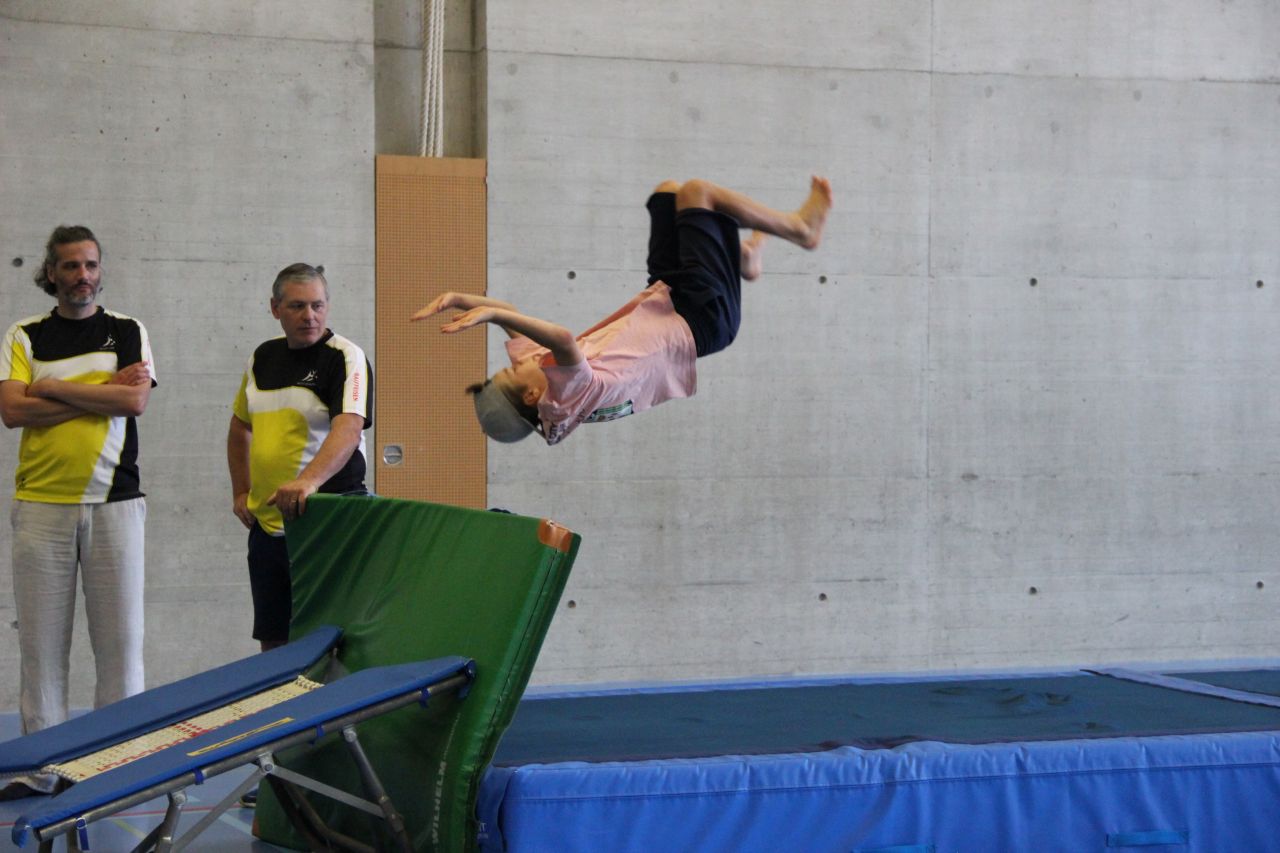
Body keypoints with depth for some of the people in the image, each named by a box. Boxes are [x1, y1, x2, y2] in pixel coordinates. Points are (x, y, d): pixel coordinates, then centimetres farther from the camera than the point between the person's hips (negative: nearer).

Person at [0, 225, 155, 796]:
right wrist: (104, 391, -7)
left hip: (114, 502, 0)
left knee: (119, 640, 0)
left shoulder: (129, 332, 9)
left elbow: (136, 400, -6)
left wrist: (53, 389, -6)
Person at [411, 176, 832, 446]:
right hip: (699, 319, -8)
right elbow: (563, 338, -58)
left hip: (662, 300, 8)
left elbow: (510, 313, -4)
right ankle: (799, 227, 16)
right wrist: (489, 312, -63)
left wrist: (457, 299, -20)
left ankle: (743, 258, 33)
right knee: (694, 192, -7)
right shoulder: (568, 393, -37)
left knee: (670, 191, 15)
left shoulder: (531, 365, -14)